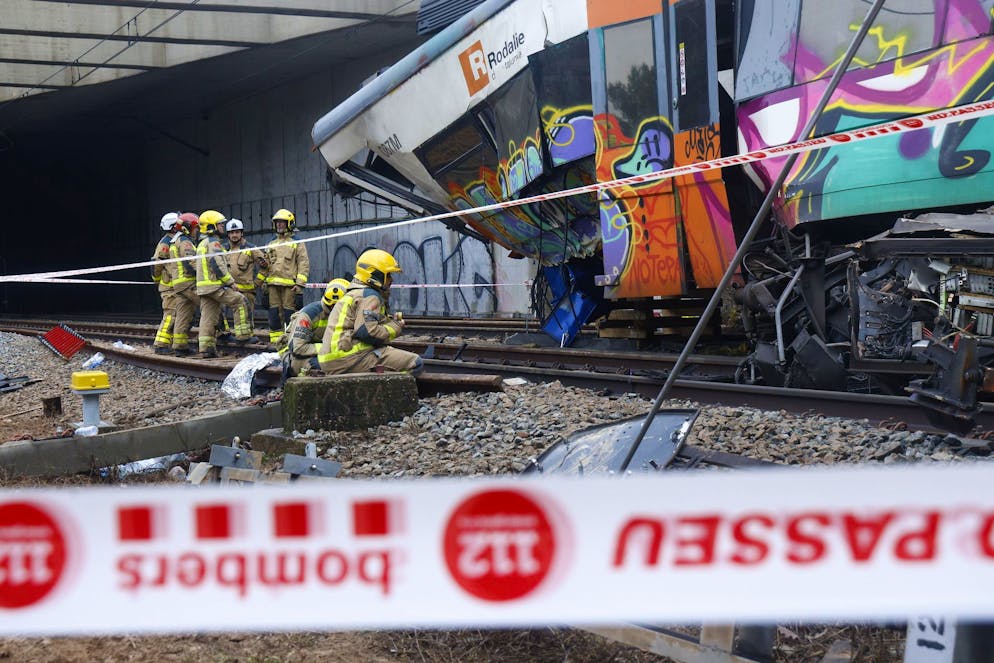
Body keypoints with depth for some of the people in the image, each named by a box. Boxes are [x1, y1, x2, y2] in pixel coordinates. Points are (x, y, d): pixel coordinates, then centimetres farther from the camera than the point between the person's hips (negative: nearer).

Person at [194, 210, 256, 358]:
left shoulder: (202, 244, 23)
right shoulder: (214, 243, -9)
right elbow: (218, 266, -18)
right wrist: (230, 282, -11)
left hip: (203, 286, 10)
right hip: (215, 285, -10)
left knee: (207, 316, 7)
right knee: (240, 301, -7)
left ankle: (206, 347, 4)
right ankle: (242, 335, -9)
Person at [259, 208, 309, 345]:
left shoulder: (297, 243, 5)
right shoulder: (271, 244, 21)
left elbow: (304, 264, -2)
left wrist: (300, 283, -12)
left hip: (289, 285, -5)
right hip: (273, 284, 5)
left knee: (289, 313, -8)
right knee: (274, 312, 3)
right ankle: (275, 340, 7)